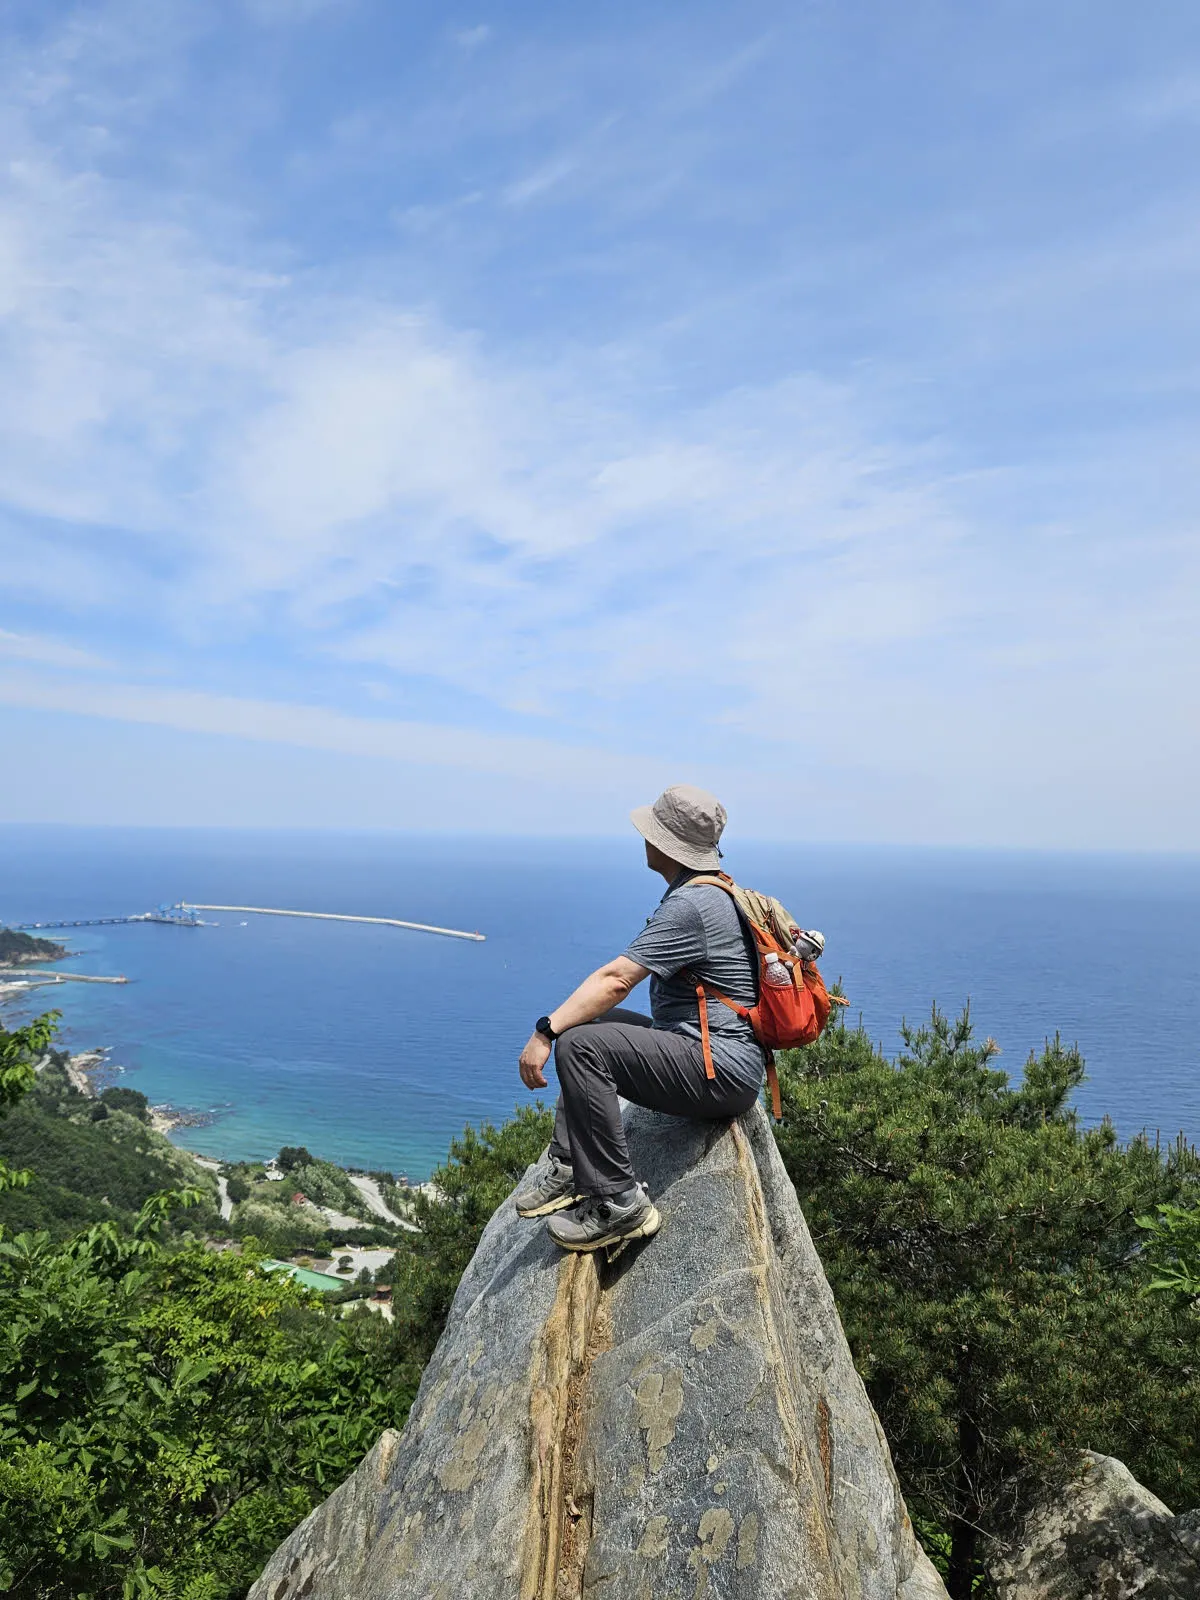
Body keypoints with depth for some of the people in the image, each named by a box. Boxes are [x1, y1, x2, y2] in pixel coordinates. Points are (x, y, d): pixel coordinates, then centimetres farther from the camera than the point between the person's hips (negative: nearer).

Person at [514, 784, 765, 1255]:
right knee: (587, 1021, 18)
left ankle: (617, 1202, -15)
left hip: (721, 1072, -11)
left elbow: (616, 980, -25)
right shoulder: (711, 890, 14)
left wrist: (545, 1031, -22)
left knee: (580, 1044, -22)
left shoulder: (692, 903, -19)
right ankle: (568, 1169, 14)